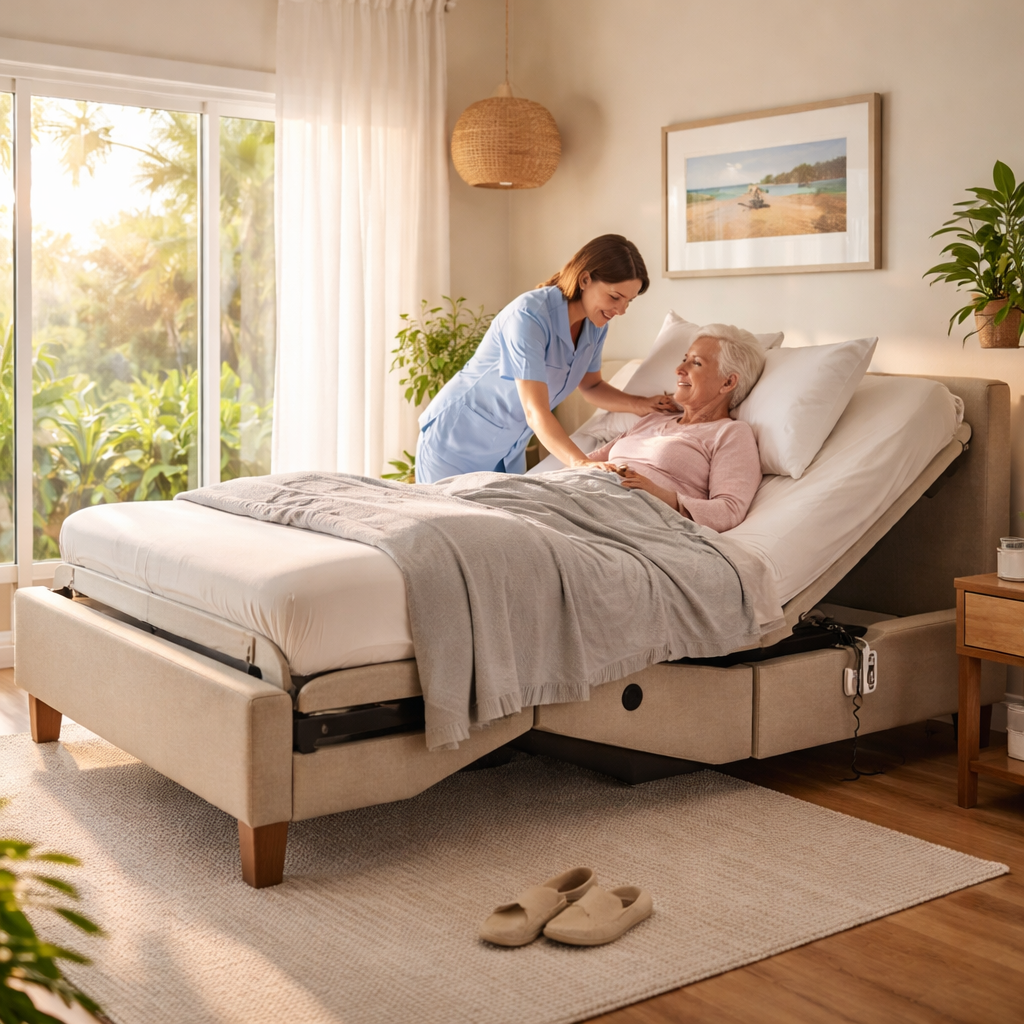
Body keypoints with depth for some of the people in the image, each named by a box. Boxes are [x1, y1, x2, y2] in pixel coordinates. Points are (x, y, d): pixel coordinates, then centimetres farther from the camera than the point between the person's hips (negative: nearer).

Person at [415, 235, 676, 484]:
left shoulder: (595, 326, -6)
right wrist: (581, 462, -50)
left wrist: (640, 405, -7)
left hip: (509, 453, 7)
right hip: (457, 444, -7)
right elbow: (536, 412, -36)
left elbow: (591, 386, 11)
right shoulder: (529, 315, -29)